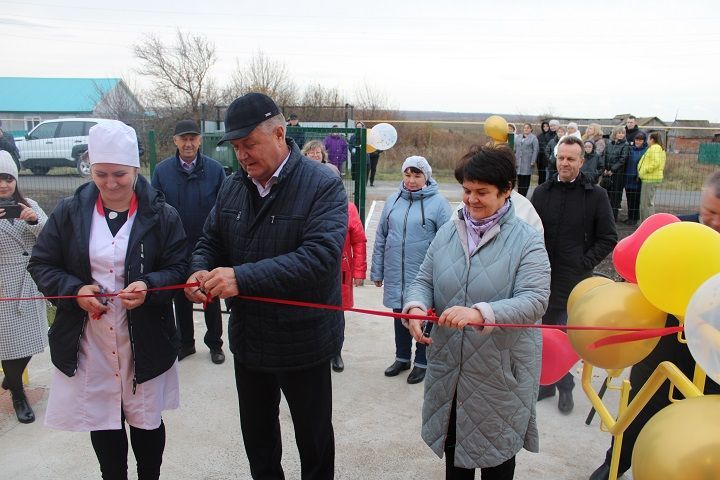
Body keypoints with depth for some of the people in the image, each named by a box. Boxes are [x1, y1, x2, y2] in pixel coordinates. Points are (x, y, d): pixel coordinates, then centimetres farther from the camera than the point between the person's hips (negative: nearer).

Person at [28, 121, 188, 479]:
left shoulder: (162, 215, -6)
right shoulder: (69, 212, -1)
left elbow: (179, 268, -4)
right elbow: (41, 264, 4)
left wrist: (149, 286, -24)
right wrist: (74, 289, -14)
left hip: (146, 342, -1)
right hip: (88, 342, 2)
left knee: (147, 422, 14)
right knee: (101, 423, 15)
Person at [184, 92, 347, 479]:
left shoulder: (323, 185, -16)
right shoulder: (233, 187, 4)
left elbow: (320, 255, -29)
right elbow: (210, 241, 10)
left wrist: (242, 277, -35)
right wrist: (201, 272, -15)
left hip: (303, 340, -5)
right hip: (248, 338, 6)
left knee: (313, 435, 15)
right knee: (257, 433, 24)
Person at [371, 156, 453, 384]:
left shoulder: (438, 202, -8)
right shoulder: (393, 200, 4)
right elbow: (381, 237, 7)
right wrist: (377, 271, 8)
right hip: (396, 275, 4)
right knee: (399, 316, 18)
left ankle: (422, 362, 30)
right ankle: (402, 357, 38)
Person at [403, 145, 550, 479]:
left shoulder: (526, 241, -11)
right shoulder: (448, 232, 3)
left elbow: (534, 300, -22)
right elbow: (424, 279, 3)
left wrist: (481, 313, -37)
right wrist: (416, 305, -20)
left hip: (500, 373, -4)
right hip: (449, 368, 4)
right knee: (453, 448, 22)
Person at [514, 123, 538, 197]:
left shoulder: (533, 138, 1)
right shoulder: (518, 137, 15)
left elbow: (536, 150, -5)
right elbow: (515, 149, 15)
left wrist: (533, 161, -12)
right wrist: (514, 160, 7)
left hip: (527, 162, -4)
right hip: (519, 161, 4)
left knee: (526, 179, -1)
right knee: (520, 179, 5)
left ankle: (523, 195, 3)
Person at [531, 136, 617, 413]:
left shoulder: (596, 196, -3)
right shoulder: (542, 193, 5)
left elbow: (608, 239, 0)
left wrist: (585, 263, -9)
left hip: (575, 281, -3)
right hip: (544, 278, 3)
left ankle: (564, 385, 22)